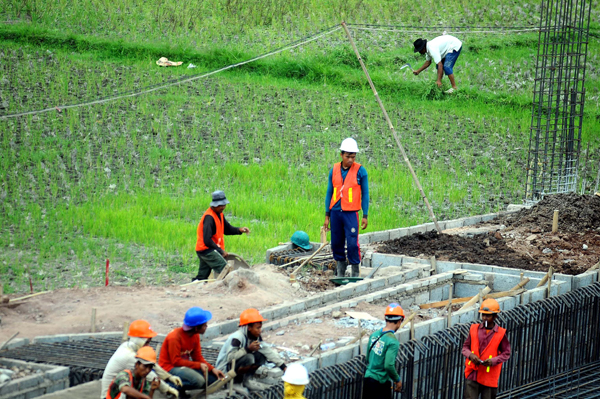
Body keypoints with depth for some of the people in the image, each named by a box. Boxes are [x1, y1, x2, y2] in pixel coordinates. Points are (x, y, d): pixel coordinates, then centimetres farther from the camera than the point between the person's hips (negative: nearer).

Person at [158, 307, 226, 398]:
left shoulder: (195, 336, 4)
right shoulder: (175, 337, -21)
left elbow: (198, 357, 8)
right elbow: (176, 361, -21)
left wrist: (212, 369, -7)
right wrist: (199, 365, -22)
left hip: (185, 367, 9)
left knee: (214, 377, -2)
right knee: (199, 380, -33)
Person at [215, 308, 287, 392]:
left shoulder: (256, 337, 1)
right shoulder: (237, 338, -25)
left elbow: (268, 351, 3)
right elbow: (230, 357, -33)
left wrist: (283, 366, -4)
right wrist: (248, 349, -38)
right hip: (225, 371, -8)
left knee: (261, 356, -9)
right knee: (249, 357, -32)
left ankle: (247, 379, -7)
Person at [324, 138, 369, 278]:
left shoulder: (360, 171, -3)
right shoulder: (334, 170, 6)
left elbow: (365, 193, 2)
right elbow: (329, 193, 12)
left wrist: (365, 216, -1)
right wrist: (327, 216, 11)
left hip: (351, 213, -3)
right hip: (335, 212, 3)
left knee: (352, 244, -8)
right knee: (336, 243, 7)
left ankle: (355, 272, 5)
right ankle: (340, 270, 21)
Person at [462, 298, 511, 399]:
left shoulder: (500, 333, -2)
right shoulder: (474, 329, 4)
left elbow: (506, 353, 3)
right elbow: (465, 347, 12)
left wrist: (493, 361, -14)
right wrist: (470, 355, -11)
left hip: (489, 377, -1)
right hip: (472, 374, 1)